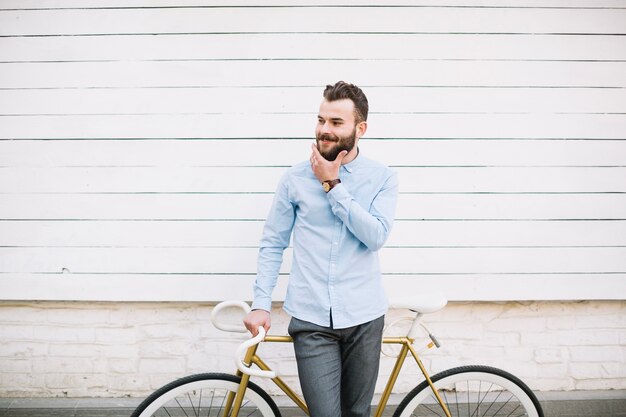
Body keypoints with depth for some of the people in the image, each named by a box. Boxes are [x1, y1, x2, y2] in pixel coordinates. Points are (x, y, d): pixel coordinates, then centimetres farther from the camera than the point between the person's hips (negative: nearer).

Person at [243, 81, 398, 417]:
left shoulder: (382, 178, -1)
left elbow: (376, 235, -15)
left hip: (363, 317, 1)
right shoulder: (295, 178, -1)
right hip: (311, 319, -1)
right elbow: (272, 244, 3)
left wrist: (333, 186, -14)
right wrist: (261, 303, -4)